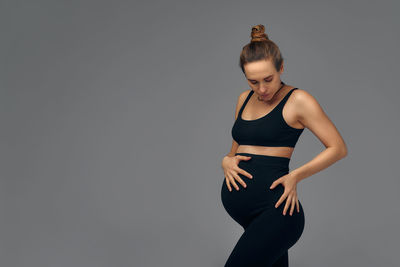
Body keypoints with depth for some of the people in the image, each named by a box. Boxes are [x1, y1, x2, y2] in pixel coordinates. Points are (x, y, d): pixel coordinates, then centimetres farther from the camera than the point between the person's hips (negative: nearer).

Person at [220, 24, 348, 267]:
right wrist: (227, 160, -2)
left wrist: (295, 176, -16)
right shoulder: (245, 99, 13)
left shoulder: (298, 100, -5)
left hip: (274, 208, -7)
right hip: (236, 204, 7)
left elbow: (338, 148, -5)